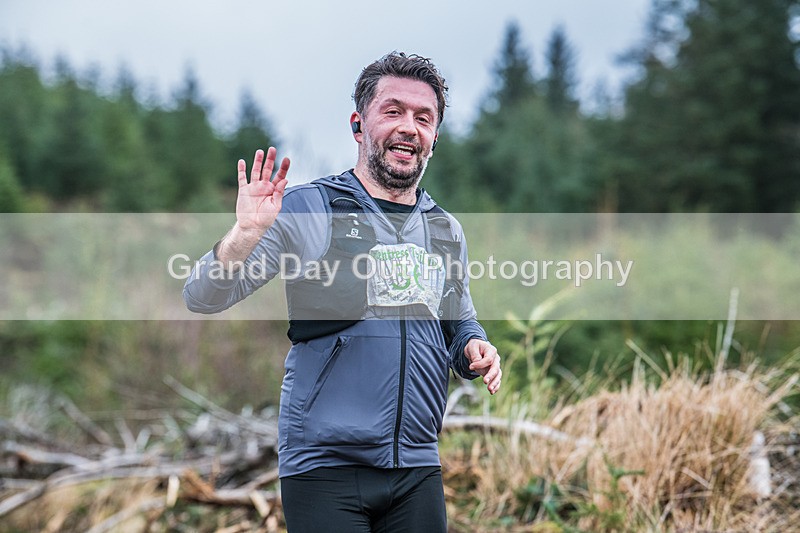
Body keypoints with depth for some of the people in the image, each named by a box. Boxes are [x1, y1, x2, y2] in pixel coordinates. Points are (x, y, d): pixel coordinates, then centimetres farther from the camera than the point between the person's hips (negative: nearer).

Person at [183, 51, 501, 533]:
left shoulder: (447, 231, 12)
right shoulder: (306, 209, -5)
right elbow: (204, 298, -9)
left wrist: (475, 349, 1)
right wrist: (247, 233, -27)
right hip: (325, 466, -5)